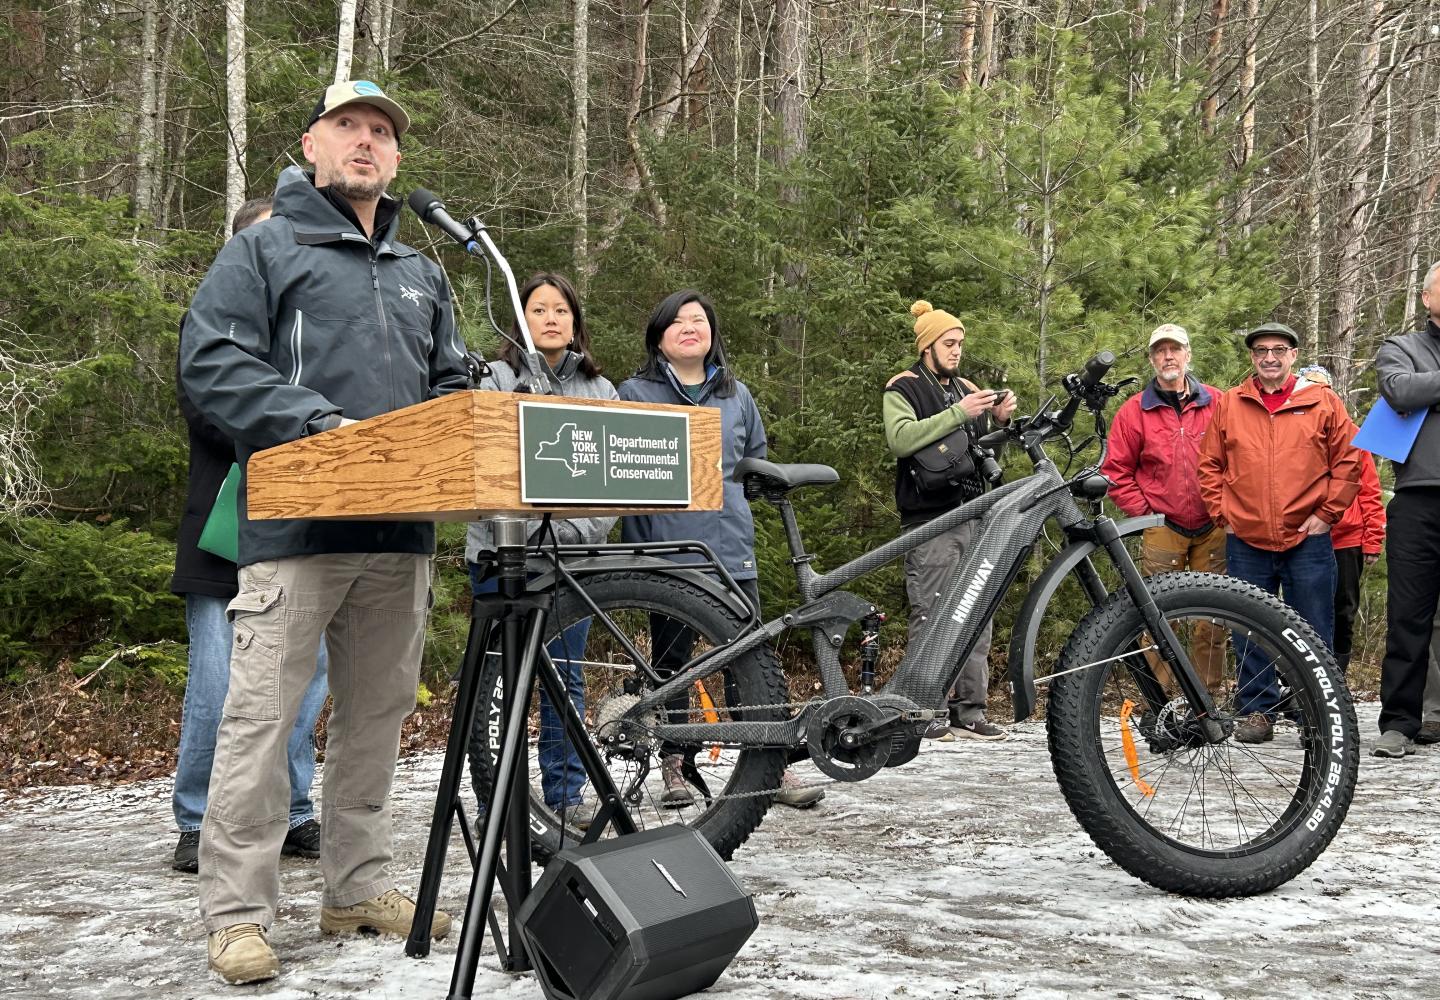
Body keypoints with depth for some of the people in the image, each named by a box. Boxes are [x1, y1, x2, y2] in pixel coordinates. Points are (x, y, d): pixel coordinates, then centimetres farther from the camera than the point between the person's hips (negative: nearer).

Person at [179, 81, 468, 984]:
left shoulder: (421, 273, 23)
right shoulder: (264, 250, 5)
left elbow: (452, 385, 24)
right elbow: (211, 362, -7)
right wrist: (321, 423, -18)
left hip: (402, 533, 6)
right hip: (296, 526, -6)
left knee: (378, 714, 11)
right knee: (262, 715, -6)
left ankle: (361, 887, 23)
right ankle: (237, 912, 2)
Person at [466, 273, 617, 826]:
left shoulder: (601, 391, 14)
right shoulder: (494, 381, 5)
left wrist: (577, 531, -6)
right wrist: (534, 530, -15)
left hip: (573, 552, 3)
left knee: (566, 676, 6)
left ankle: (566, 793, 14)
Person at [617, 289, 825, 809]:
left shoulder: (738, 395, 16)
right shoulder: (635, 394, 6)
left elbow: (756, 461, 27)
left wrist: (724, 491, 11)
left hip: (732, 550, 2)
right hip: (666, 549, -2)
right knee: (670, 660, 5)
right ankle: (673, 767, 15)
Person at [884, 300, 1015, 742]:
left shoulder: (967, 389, 21)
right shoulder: (903, 388, 3)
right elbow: (901, 439, -15)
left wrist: (999, 420, 5)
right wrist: (958, 414, -19)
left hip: (974, 516, 6)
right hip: (930, 521, -6)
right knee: (932, 617, -8)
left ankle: (969, 712, 7)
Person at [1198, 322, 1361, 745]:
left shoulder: (1324, 403, 4)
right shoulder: (1228, 405, 7)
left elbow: (1348, 463, 5)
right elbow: (1209, 466, 11)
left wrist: (1325, 514, -2)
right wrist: (1222, 515, 2)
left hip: (1307, 540, -1)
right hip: (1246, 542, 1)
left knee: (1313, 633, 3)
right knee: (1250, 634, 6)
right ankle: (1257, 713, 14)